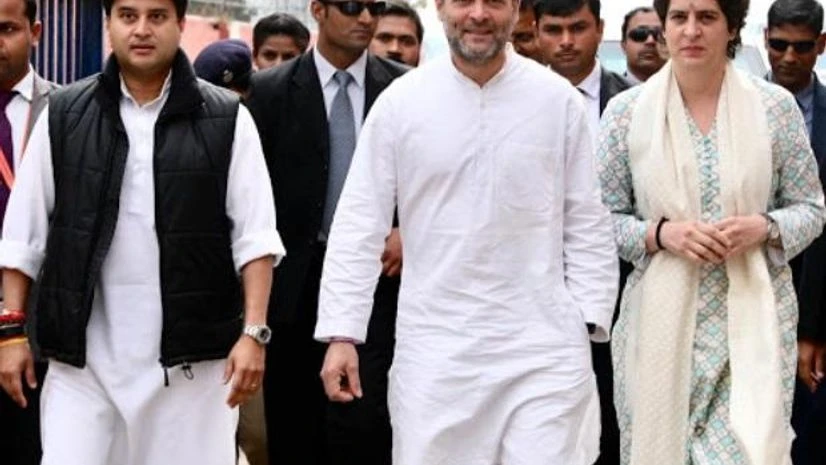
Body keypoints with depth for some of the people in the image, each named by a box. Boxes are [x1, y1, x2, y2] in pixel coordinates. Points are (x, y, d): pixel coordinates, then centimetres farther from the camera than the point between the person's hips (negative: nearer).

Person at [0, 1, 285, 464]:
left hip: (192, 357, -1)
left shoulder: (226, 119, 0)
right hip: (82, 355, 1)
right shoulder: (63, 115, 4)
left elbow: (254, 236, -2)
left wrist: (253, 331, -10)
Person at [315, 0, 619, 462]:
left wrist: (587, 324, 0)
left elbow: (586, 222, 5)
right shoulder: (401, 100, 0)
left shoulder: (558, 99, 1)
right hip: (434, 352, 0)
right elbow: (361, 224, 1)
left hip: (543, 349, 0)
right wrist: (343, 334, -4)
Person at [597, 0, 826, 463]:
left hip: (753, 314, 0)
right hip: (660, 317, 1)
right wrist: (660, 233, -14)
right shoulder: (626, 111, 1)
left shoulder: (776, 105, 2)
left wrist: (764, 228, -13)